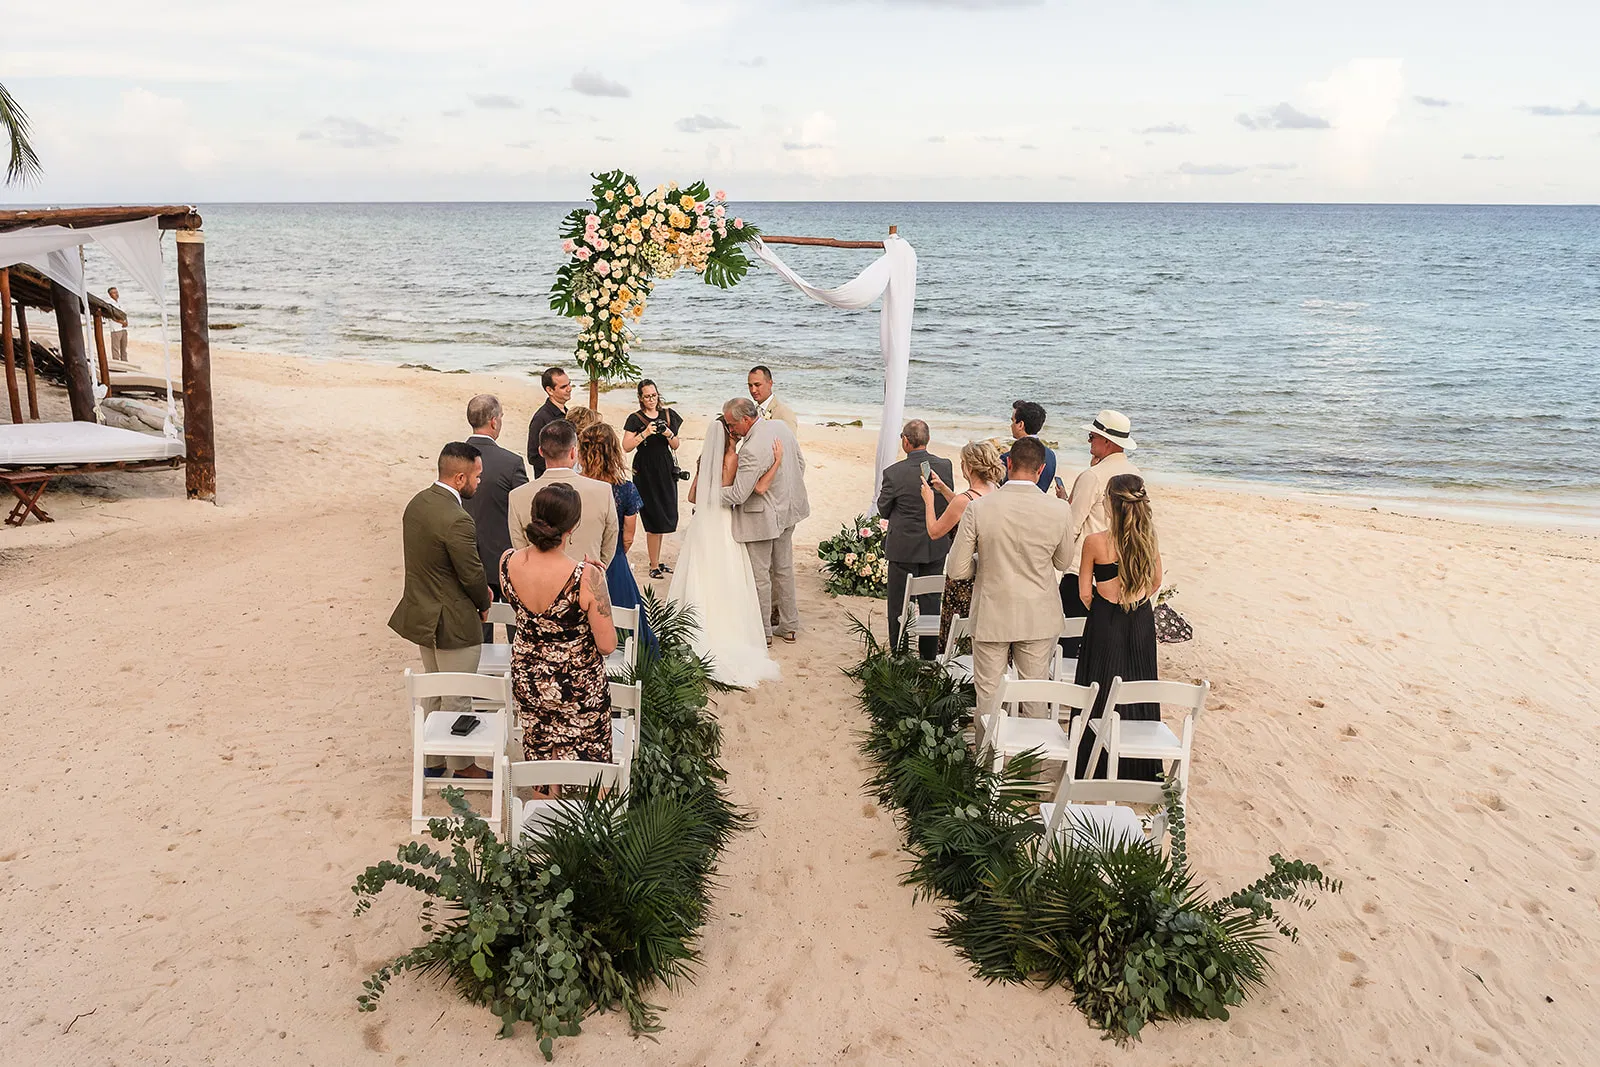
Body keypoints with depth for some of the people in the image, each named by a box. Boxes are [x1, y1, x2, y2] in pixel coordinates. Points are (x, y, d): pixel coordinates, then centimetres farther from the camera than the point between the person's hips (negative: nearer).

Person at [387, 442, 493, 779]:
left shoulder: (417, 503, 1)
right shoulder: (457, 520, -28)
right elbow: (473, 574, -21)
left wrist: (479, 589, 7)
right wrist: (483, 604, 1)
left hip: (421, 613, 9)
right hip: (452, 623, -9)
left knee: (435, 693, 23)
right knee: (458, 699, 9)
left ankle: (434, 760, 37)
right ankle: (461, 765, 24)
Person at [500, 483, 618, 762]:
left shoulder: (508, 562, -16)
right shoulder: (586, 577, -30)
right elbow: (607, 645, -21)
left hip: (526, 682, 5)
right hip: (579, 687, -4)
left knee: (539, 757, 25)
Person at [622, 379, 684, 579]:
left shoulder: (668, 415, 7)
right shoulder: (636, 419, -4)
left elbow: (675, 446, 7)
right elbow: (626, 446, -12)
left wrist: (669, 434, -12)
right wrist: (645, 433, -22)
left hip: (666, 470, 4)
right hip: (646, 472, -4)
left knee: (662, 518, 10)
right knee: (654, 520, -4)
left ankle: (657, 561, 21)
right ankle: (654, 566, 6)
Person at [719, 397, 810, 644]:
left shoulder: (751, 449, -29)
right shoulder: (781, 426, -3)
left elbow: (737, 495, -26)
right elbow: (800, 464, 9)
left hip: (763, 517, -9)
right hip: (787, 509, 9)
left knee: (759, 576, 7)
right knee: (784, 568, 20)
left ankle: (762, 632, 20)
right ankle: (789, 626, 32)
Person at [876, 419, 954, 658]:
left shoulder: (894, 473, -18)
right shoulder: (945, 466, -8)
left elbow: (883, 510, -5)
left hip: (904, 548, -4)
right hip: (936, 547, 4)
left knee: (899, 604, 9)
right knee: (930, 602, 16)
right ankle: (929, 655, 27)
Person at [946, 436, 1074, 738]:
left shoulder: (978, 508, -15)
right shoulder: (1059, 510, -12)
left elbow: (957, 569, -10)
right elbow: (1063, 563, 4)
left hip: (991, 617, -1)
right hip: (1039, 619, 1)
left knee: (988, 695, 12)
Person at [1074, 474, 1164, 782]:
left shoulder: (1095, 542, -18)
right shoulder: (1150, 540, -6)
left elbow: (1085, 592, -9)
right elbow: (1155, 584, 8)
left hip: (1105, 623, -4)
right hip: (1142, 623, 4)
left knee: (1102, 692, 9)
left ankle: (1099, 770, 18)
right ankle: (1138, 767, 28)